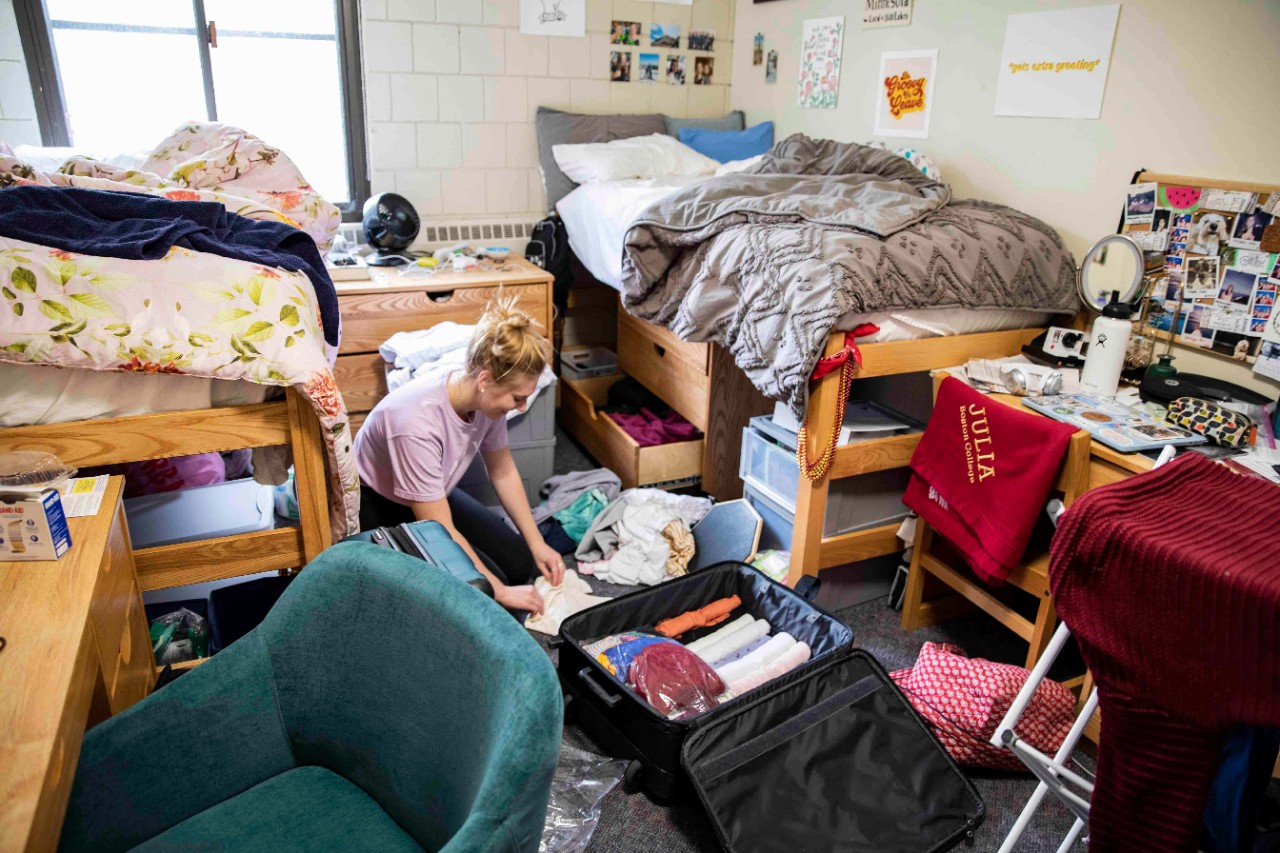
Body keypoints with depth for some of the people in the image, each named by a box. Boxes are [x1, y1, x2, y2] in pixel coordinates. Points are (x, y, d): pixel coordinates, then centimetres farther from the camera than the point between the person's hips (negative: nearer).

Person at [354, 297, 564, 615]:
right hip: (378, 510, -7)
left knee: (521, 564, -1)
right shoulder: (418, 422, -39)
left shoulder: (486, 398, -18)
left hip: (434, 495, 7)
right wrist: (501, 592, -24)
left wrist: (537, 542, -1)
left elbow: (502, 470, 1)